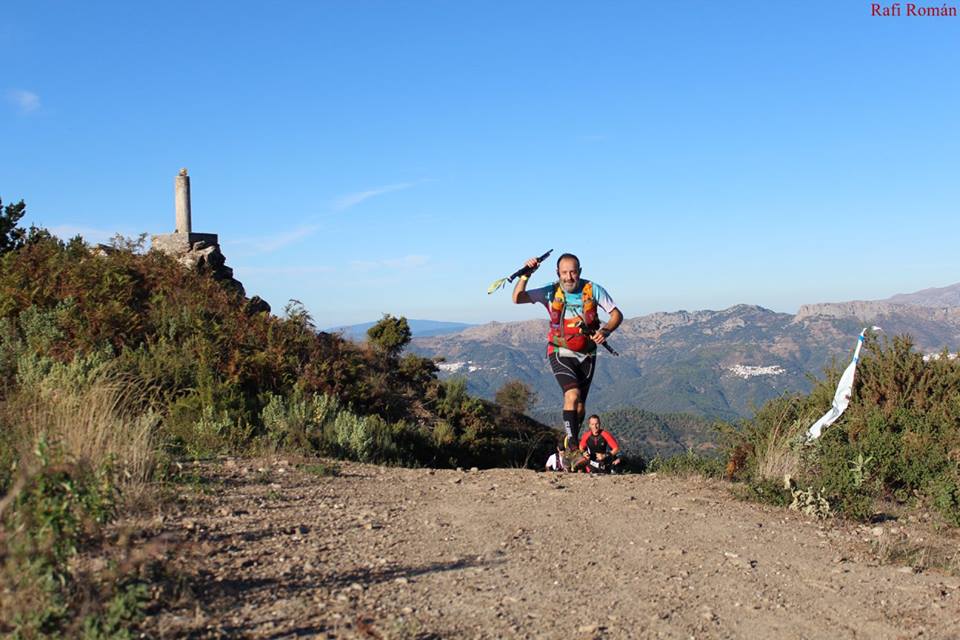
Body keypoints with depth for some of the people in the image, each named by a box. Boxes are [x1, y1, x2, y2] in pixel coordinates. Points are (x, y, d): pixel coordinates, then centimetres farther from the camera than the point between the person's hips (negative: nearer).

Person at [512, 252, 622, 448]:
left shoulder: (592, 290, -9)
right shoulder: (551, 292, -9)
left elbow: (617, 314, -3)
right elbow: (517, 298, -14)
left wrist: (605, 331, -22)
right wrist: (526, 275, -27)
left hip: (586, 355, 2)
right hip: (561, 354, -2)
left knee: (580, 406, 8)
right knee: (573, 394, -26)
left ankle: (572, 442, 30)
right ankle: (571, 442, -21)